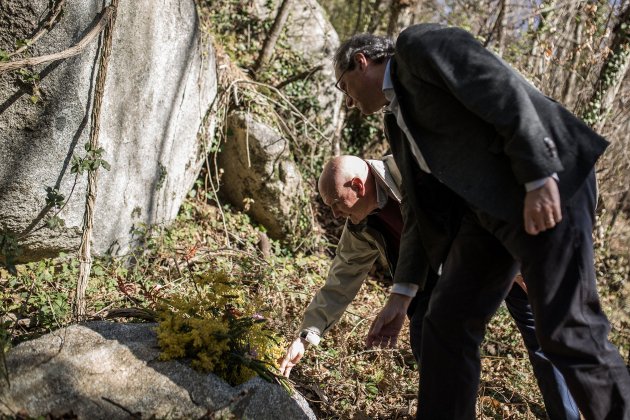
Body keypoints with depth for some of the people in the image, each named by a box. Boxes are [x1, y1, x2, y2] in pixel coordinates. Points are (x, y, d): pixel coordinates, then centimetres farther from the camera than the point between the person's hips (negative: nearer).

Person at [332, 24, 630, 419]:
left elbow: (505, 91, -15)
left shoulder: (417, 43, -2)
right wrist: (402, 295, 19)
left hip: (547, 189, -9)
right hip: (488, 207, 9)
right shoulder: (396, 119, 21)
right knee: (446, 324, 5)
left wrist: (540, 179, -22)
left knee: (568, 330, -7)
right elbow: (425, 209, 21)